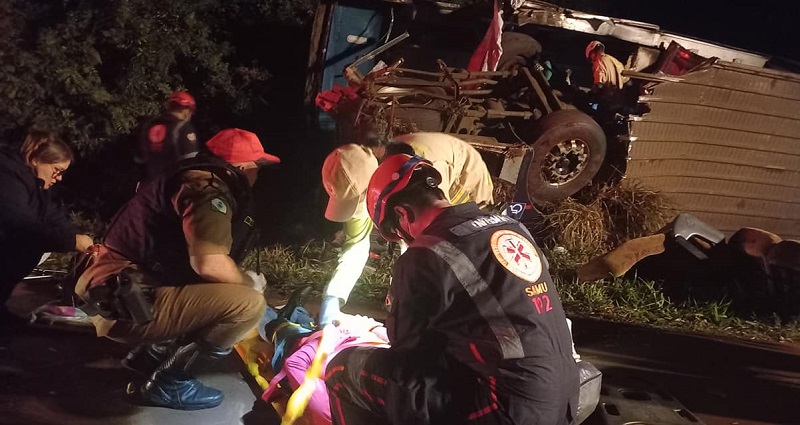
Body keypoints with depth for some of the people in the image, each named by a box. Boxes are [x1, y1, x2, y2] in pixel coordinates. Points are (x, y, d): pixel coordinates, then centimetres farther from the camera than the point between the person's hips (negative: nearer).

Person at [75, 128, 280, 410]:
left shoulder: (198, 178, 17)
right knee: (249, 303, -19)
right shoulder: (209, 188, -13)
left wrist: (240, 280, 10)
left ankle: (152, 353, 16)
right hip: (126, 306, -10)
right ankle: (168, 382, -6)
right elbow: (209, 263, -26)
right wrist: (249, 281, -7)